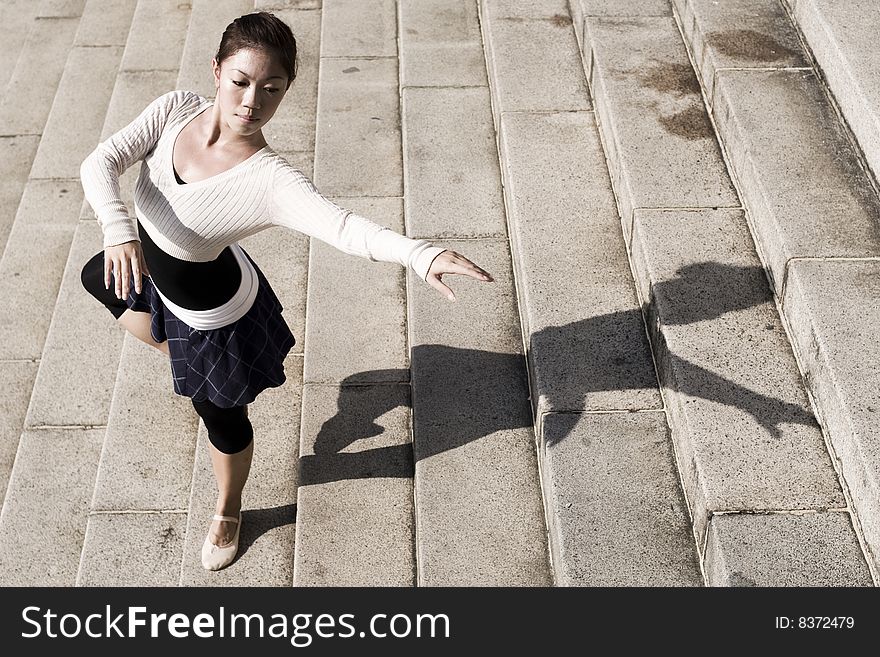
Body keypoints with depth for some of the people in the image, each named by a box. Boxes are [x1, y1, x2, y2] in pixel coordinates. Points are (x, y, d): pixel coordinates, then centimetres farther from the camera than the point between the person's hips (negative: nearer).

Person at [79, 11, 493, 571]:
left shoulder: (269, 181, -38)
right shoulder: (176, 109, -23)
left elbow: (345, 227, -53)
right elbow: (100, 163, -25)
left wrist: (421, 254, -72)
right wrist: (119, 229, -46)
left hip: (211, 314, -6)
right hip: (147, 264, 6)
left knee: (222, 419, 17)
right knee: (98, 280, 36)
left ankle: (229, 513, 50)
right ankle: (186, 364, 53)